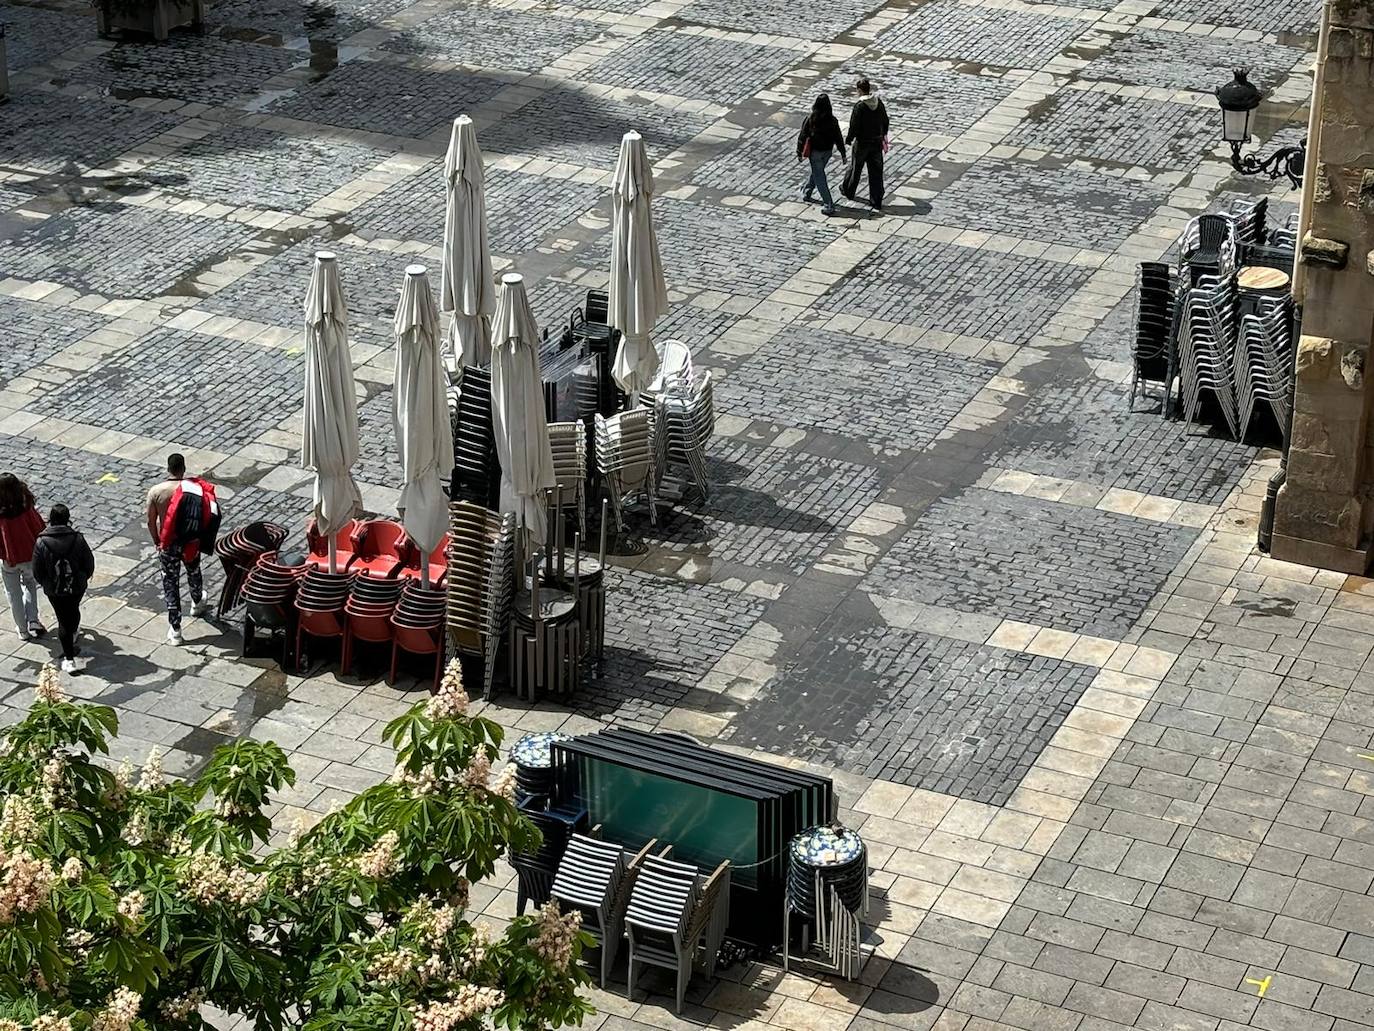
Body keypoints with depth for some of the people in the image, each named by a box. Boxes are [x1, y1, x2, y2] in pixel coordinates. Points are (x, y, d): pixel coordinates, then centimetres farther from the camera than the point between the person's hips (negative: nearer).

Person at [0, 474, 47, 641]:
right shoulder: (27, 510, -21)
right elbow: (40, 530, -10)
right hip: (30, 556, 1)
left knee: (14, 594, 18)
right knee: (30, 584, 28)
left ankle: (23, 630, 27)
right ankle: (33, 621, 18)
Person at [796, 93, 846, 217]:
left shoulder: (810, 119, -17)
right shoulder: (832, 120, -11)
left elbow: (803, 136, -11)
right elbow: (838, 138, -6)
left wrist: (799, 153, 0)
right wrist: (843, 154, 3)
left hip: (815, 151, -4)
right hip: (827, 151, 4)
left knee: (819, 177, 2)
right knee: (816, 171, 26)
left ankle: (829, 205, -4)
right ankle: (806, 193, 45)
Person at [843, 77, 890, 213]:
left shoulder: (859, 106, -21)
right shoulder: (879, 103, -3)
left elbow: (854, 127, -20)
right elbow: (885, 121, 9)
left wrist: (848, 139, -3)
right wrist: (883, 135, 25)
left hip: (862, 142, -5)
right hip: (877, 142, 5)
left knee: (855, 168, 18)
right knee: (876, 171, 8)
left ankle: (848, 190, 39)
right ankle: (876, 201, 10)